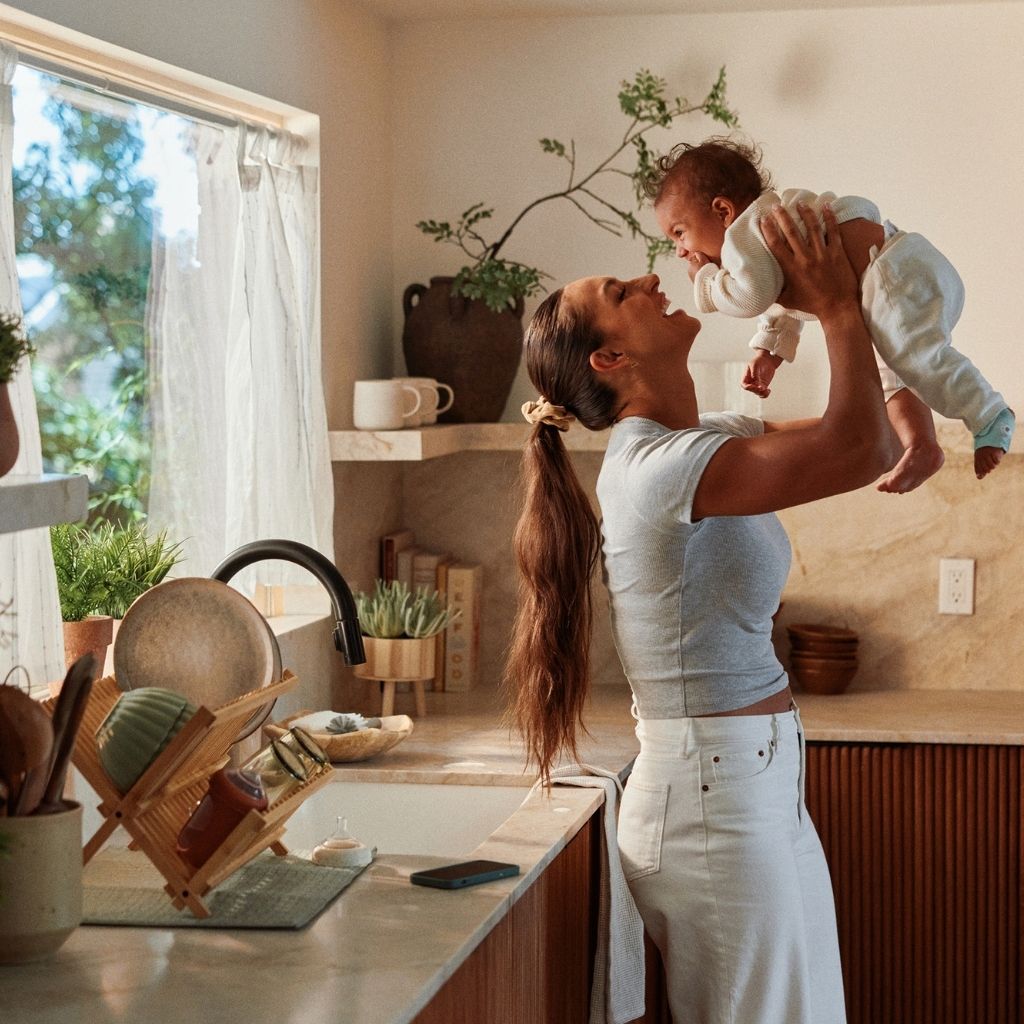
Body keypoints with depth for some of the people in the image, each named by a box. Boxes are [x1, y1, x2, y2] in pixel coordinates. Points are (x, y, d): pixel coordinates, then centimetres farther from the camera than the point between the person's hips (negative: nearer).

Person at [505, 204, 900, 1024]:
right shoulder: (660, 465, -18)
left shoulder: (717, 439, 12)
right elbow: (860, 450, -25)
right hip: (719, 802, -9)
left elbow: (882, 446, 15)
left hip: (753, 786, 10)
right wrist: (836, 307, -11)